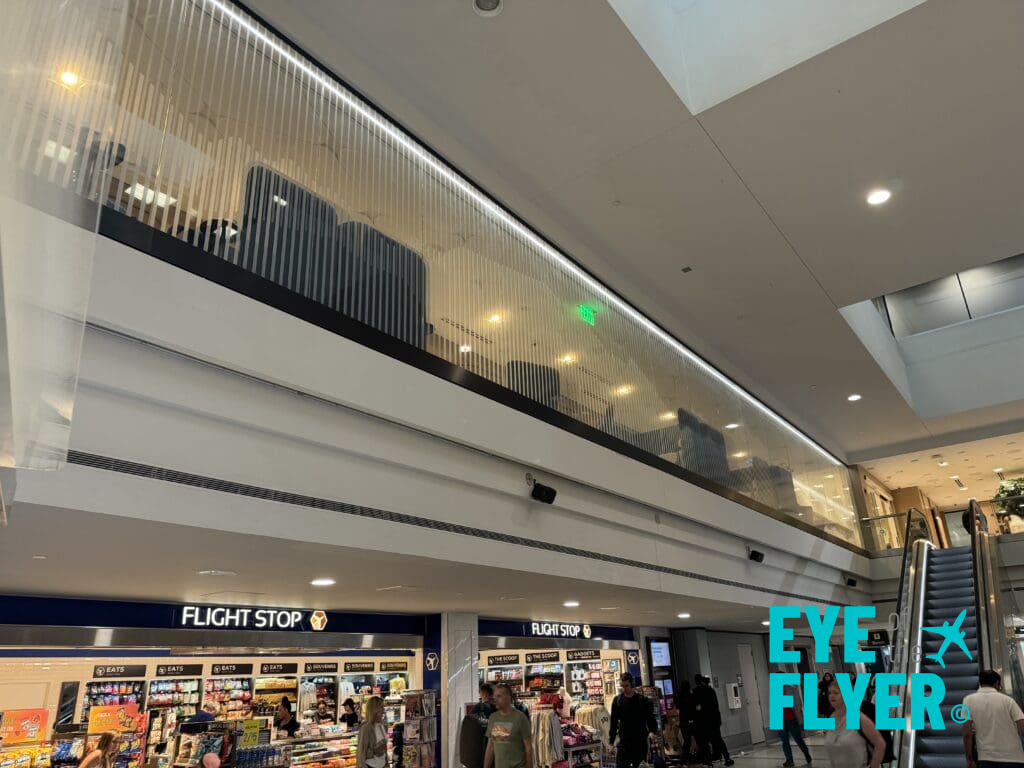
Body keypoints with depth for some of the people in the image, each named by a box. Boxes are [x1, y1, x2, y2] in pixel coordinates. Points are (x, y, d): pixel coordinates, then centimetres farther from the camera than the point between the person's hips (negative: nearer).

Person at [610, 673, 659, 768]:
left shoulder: (643, 700, -3)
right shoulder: (617, 701, 0)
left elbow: (651, 718, 0)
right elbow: (613, 722, 5)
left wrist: (653, 731, -19)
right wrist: (611, 741, 4)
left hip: (641, 742, 0)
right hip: (624, 742, 0)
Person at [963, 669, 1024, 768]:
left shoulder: (969, 700, 2)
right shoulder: (1007, 699, 4)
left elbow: (967, 733, -4)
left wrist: (970, 760, 4)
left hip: (987, 759, -1)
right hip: (1015, 759, 1)